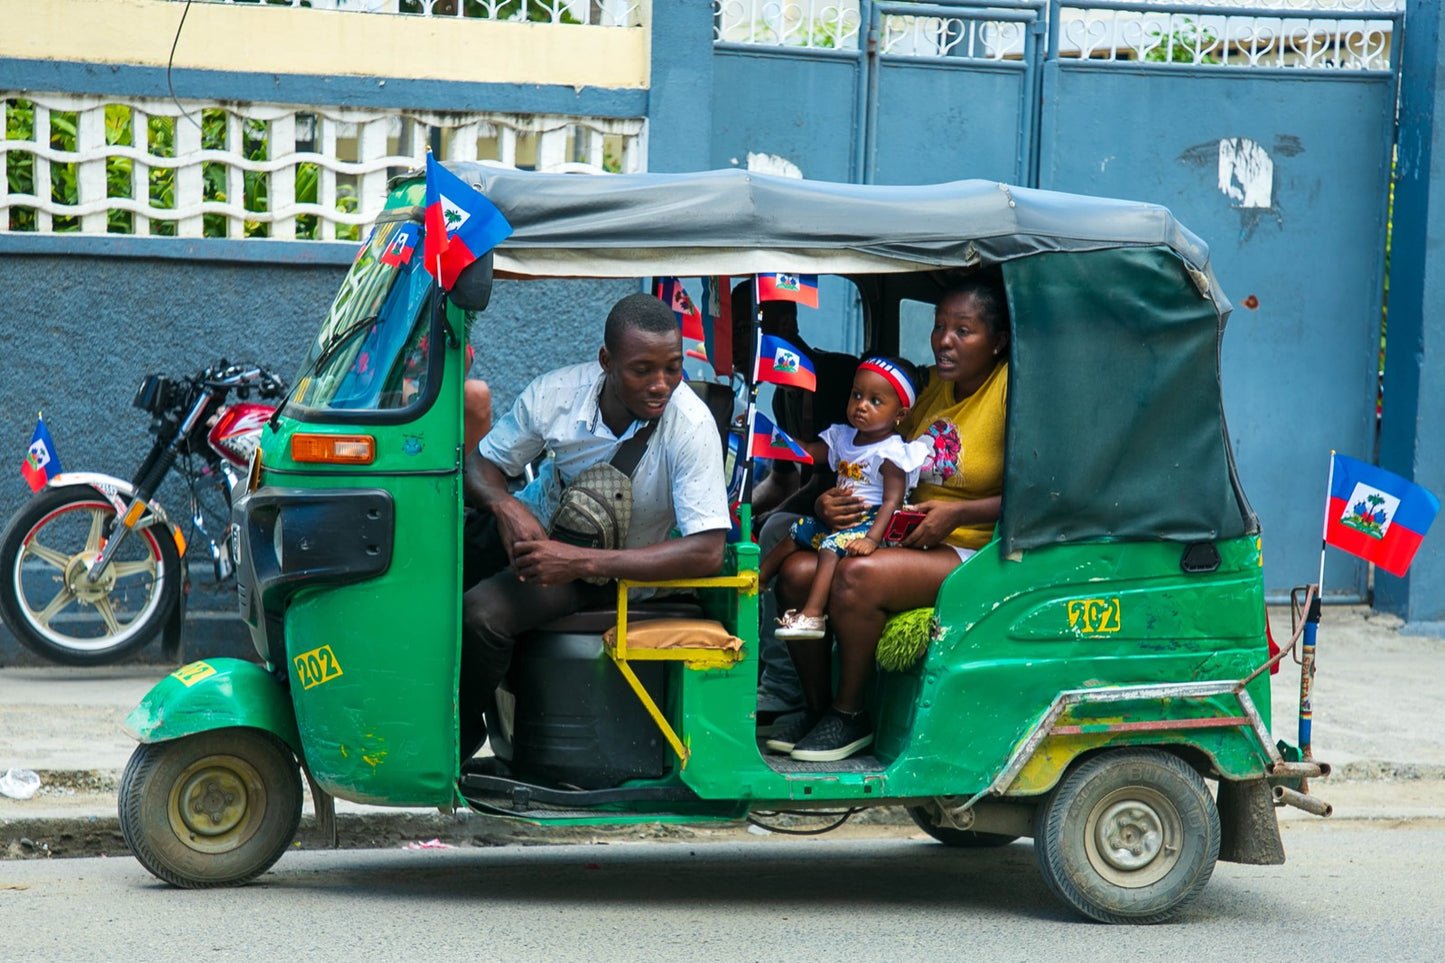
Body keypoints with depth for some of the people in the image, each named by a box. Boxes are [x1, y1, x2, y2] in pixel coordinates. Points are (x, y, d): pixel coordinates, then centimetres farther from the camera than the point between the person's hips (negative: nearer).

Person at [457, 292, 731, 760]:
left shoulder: (690, 426, -26)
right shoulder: (557, 393, -17)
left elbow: (707, 552, -31)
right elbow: (482, 463, -1)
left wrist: (582, 562, -35)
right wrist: (504, 505, -27)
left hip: (602, 573, -4)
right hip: (535, 526, 4)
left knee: (482, 615, -27)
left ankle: (461, 738, 0)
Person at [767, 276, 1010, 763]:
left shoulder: (1013, 388, -10)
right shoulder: (936, 385, 14)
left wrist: (958, 513, -22)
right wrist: (827, 503, 1)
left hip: (974, 554, -8)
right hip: (910, 540, 8)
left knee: (858, 577, -29)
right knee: (798, 571, -10)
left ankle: (850, 717, -11)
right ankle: (817, 708, 2)